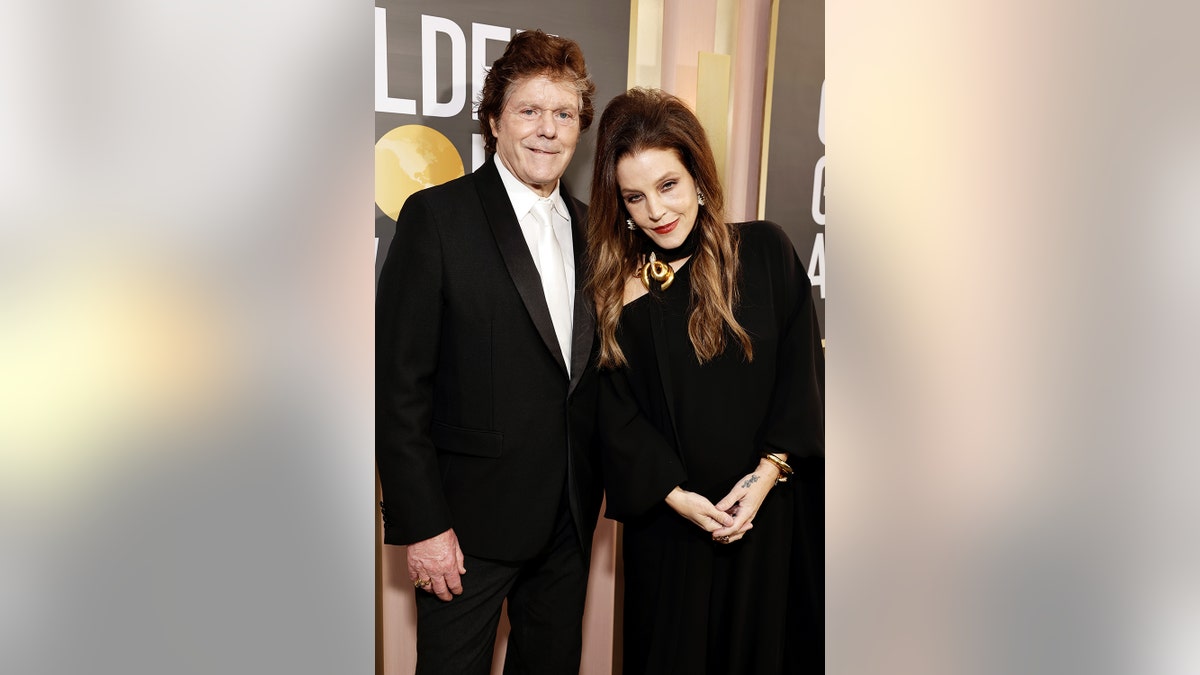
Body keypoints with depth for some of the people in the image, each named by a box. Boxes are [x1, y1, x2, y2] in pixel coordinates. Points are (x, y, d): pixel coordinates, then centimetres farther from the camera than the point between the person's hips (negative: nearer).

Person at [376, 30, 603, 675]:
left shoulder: (588, 227, 7)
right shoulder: (437, 216, -10)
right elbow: (399, 385, -13)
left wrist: (597, 491, 5)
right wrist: (421, 525, -14)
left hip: (570, 519, 6)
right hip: (471, 522, -5)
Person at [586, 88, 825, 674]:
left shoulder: (764, 252, -4)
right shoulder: (614, 288, -3)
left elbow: (801, 367, -5)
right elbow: (616, 412, -4)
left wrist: (768, 471, -12)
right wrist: (675, 494, -13)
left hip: (763, 508, 0)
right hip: (666, 517, 0)